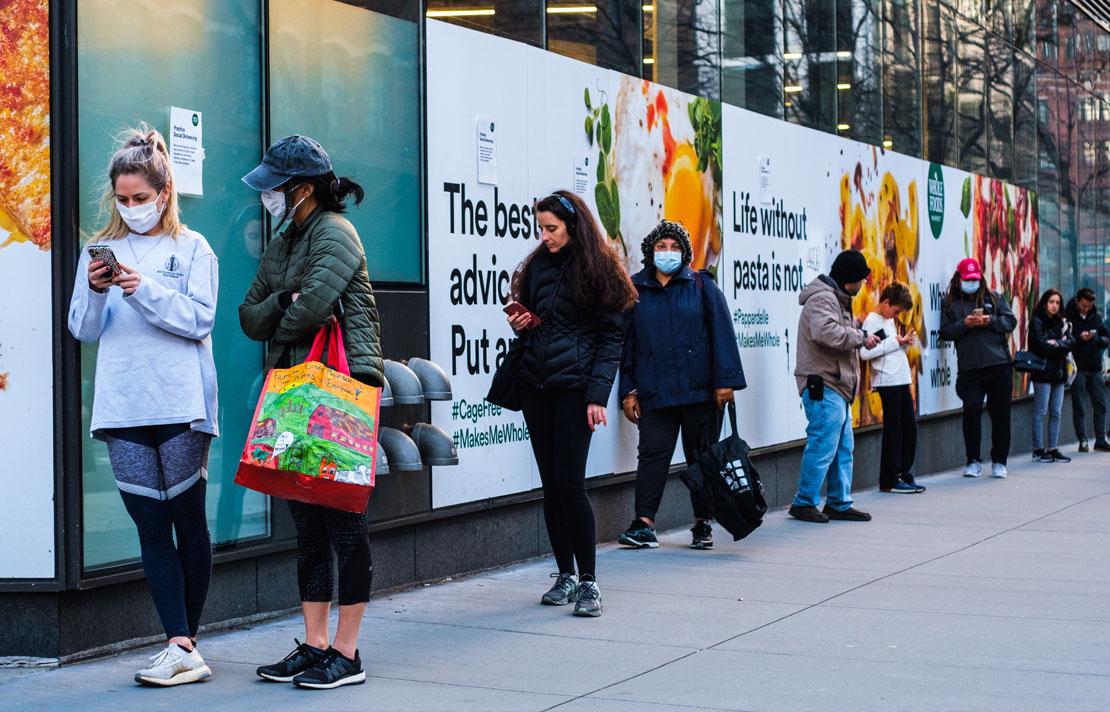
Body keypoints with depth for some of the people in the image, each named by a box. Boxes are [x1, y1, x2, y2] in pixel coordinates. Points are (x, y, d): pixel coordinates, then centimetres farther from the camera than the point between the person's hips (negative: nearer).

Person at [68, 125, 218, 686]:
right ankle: (181, 648, -3)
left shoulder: (192, 248, 6)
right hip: (123, 408, 3)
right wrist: (95, 291, -9)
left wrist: (144, 289, -17)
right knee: (150, 525, -2)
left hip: (181, 405, -3)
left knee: (189, 521, 0)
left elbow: (199, 319, -5)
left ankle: (184, 643, 9)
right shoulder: (101, 250, 14)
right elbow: (83, 330, 11)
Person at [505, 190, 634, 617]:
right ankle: (565, 576, 14)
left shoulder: (597, 270, -3)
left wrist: (597, 394, -13)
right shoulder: (537, 265, 13)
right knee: (551, 484, 6)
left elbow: (611, 337, -6)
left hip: (573, 387, -5)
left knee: (570, 483, -11)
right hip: (535, 386, 5)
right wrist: (520, 323, 1)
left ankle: (588, 581, -5)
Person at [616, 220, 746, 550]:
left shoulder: (701, 285, 6)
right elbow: (626, 343, 12)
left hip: (699, 390, -1)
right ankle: (644, 524, -9)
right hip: (654, 393, 1)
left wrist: (726, 380, -8)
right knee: (653, 454, -7)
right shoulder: (635, 289, 10)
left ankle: (703, 524, 14)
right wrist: (628, 390, 6)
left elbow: (722, 332, 0)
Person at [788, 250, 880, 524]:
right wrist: (861, 337, -18)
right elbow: (826, 332, -29)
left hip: (837, 386, 11)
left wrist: (862, 335, 7)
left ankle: (839, 503, 20)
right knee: (823, 445, -10)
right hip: (823, 385, -11)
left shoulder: (836, 299, 23)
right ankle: (804, 503, -3)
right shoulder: (822, 298, -13)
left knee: (843, 447, 13)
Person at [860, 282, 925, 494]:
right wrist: (895, 342, -15)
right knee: (893, 430, -5)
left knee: (910, 427, 9)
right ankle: (889, 480, 0)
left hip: (901, 380, 9)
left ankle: (905, 474, 16)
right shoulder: (872, 321, -8)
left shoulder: (889, 320, 20)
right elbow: (865, 353, -20)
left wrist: (904, 342, 6)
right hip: (887, 382, -9)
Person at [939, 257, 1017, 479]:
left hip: (999, 364, 1)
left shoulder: (993, 298, 12)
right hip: (969, 368, -1)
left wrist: (989, 321, -10)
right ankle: (973, 461, 1)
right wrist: (964, 323, -13)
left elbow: (1011, 321, 5)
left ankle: (999, 462, 14)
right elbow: (945, 332, 3)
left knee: (1000, 414, 3)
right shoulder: (950, 303, 11)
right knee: (971, 410, -12)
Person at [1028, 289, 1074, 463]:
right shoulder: (1037, 322, -3)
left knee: (1056, 413, 6)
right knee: (1041, 412, -5)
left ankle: (1053, 449, 11)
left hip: (1059, 372, 6)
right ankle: (1038, 450, -1)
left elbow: (1069, 343, 4)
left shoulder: (1062, 323, 16)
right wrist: (1061, 346, -4)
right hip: (1043, 372, -6)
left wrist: (1055, 344, -11)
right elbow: (1041, 346, -14)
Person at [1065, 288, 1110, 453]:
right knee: (1078, 408, 0)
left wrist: (1097, 339, -11)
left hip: (1095, 367, 4)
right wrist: (1079, 338, -23)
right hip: (1077, 368, -4)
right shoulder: (1068, 316, -5)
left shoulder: (1097, 316, 9)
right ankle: (1082, 441, 5)